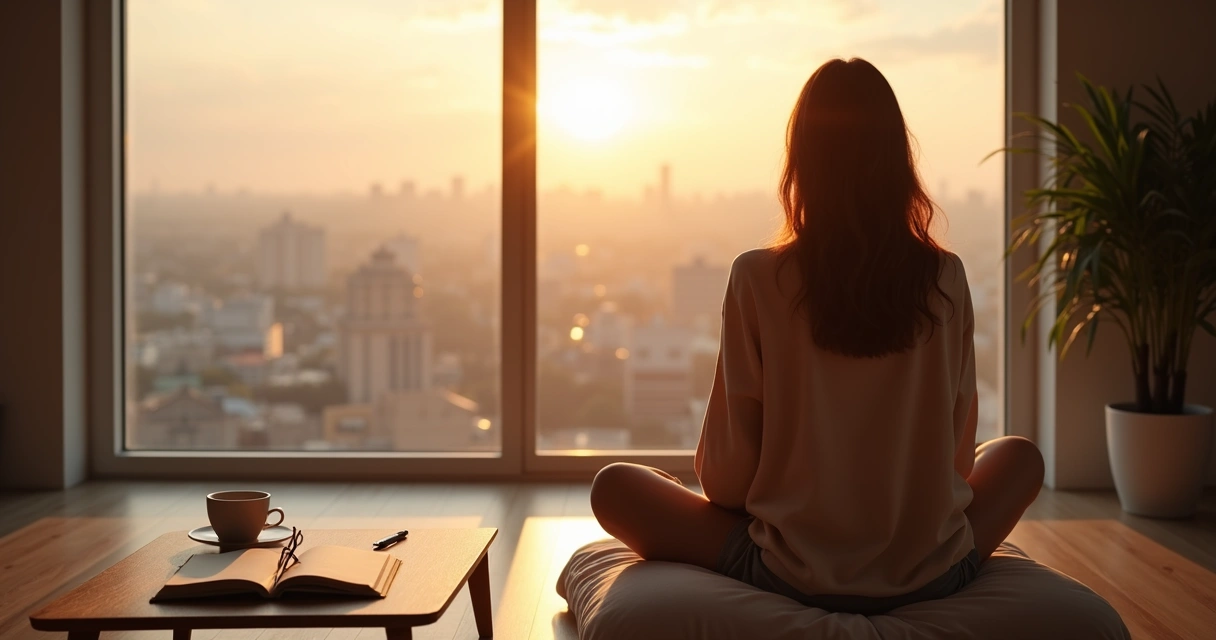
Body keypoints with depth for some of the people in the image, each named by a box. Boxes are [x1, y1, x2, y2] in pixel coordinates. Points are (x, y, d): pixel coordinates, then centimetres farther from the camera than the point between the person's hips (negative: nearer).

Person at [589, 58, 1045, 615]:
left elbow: (727, 472, -8)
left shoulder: (758, 279, -13)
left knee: (613, 486, 15)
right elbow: (957, 447, 5)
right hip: (933, 576, 3)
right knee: (1019, 455, 31)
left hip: (796, 577, -2)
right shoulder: (946, 279, -6)